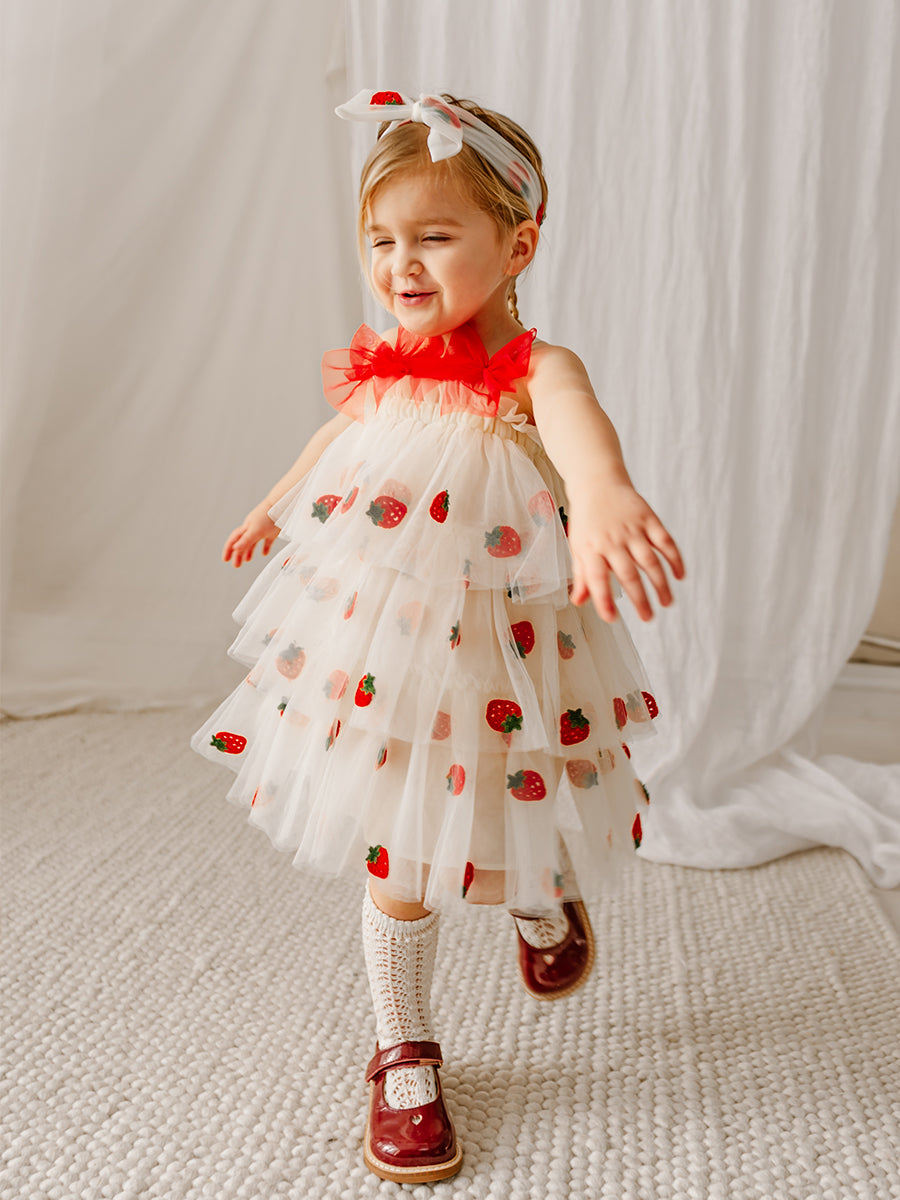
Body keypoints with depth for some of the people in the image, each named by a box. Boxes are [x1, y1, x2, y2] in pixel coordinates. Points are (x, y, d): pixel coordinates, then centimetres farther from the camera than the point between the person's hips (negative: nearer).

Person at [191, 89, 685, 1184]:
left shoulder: (533, 371, -18)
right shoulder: (388, 368, 0)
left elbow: (578, 423, -43)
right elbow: (339, 433, 23)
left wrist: (603, 496, -67)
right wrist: (276, 501, 40)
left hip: (490, 662, -4)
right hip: (376, 658, 4)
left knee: (496, 863, 11)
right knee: (395, 872, 11)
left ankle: (547, 905, 50)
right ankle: (403, 1058, 32)